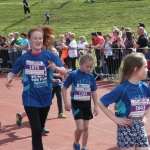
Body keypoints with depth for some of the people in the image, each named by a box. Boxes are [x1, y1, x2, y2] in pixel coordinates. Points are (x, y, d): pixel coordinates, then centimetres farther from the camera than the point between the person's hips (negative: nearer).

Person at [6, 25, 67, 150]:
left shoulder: (49, 55, -7)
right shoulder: (24, 58, -5)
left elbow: (65, 72, -13)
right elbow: (13, 72, 4)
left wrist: (56, 68, -34)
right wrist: (9, 79, -18)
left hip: (45, 98, 2)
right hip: (31, 98, -1)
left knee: (40, 128, 18)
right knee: (36, 129, -9)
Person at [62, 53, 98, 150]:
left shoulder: (91, 76, -2)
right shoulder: (73, 74, -13)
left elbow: (94, 91, 7)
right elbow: (64, 88, -6)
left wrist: (96, 106, 8)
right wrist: (66, 103, -12)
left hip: (87, 104, 4)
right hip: (76, 104, -4)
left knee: (85, 127, 9)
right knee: (80, 128, -10)